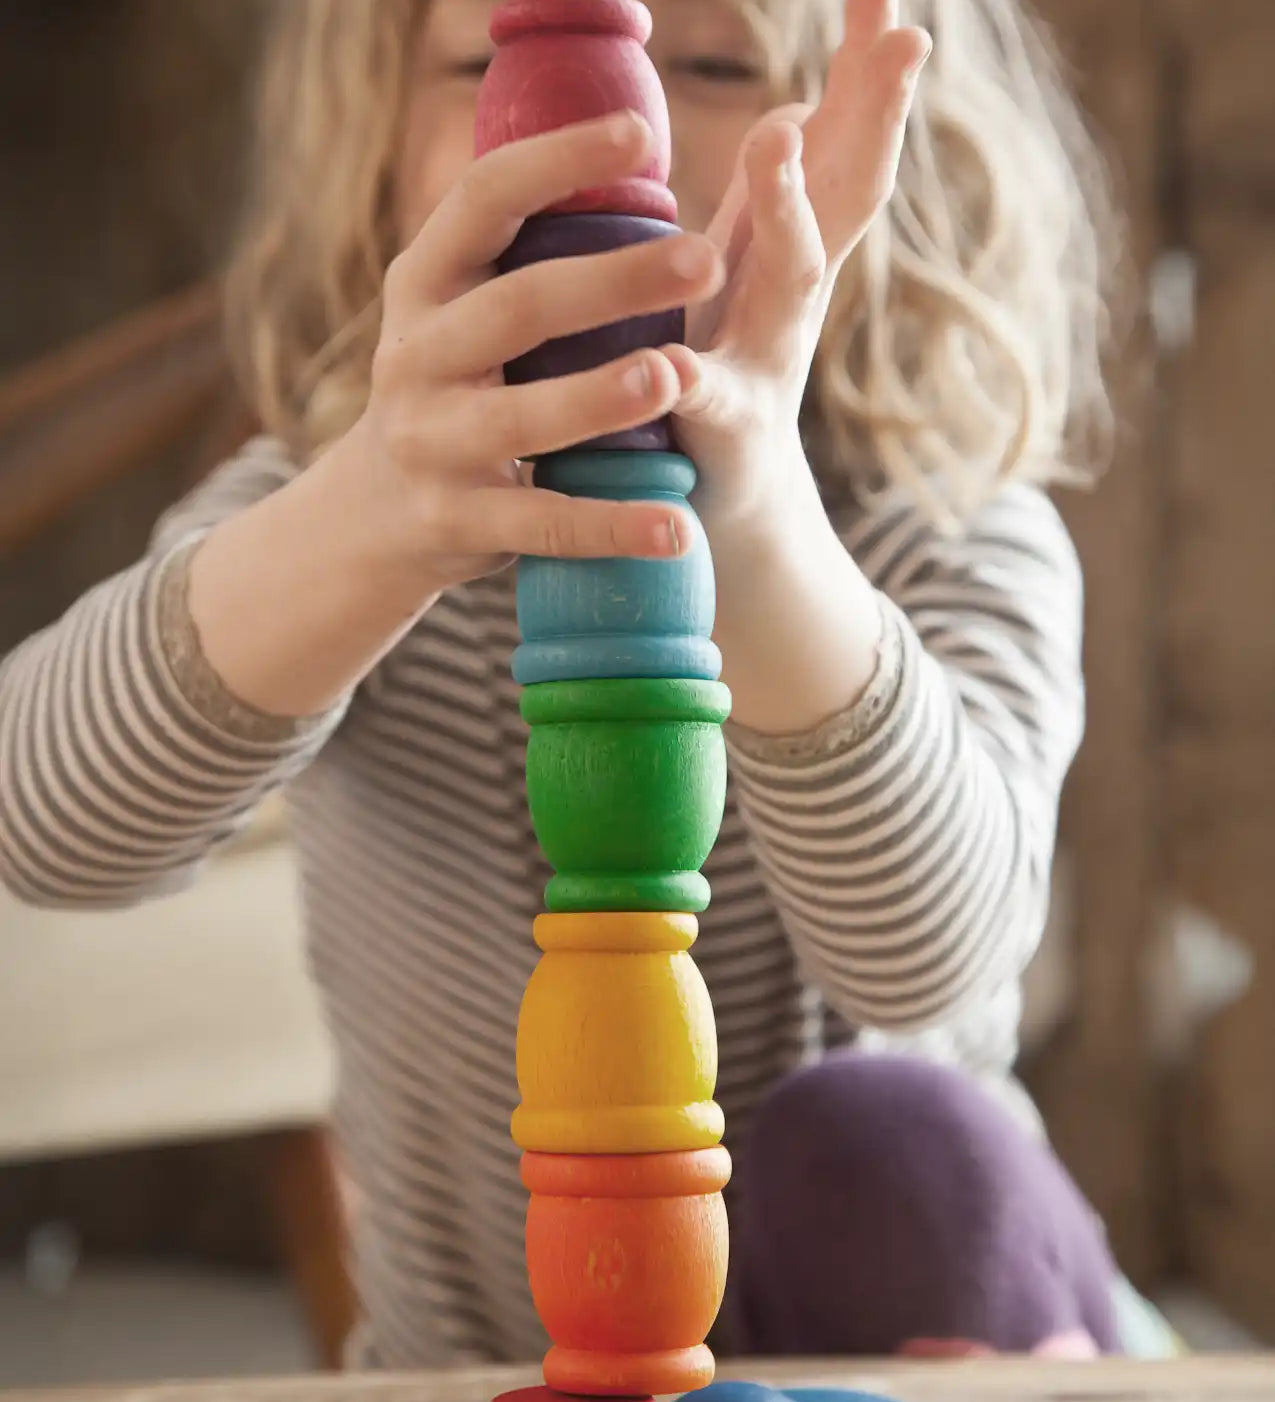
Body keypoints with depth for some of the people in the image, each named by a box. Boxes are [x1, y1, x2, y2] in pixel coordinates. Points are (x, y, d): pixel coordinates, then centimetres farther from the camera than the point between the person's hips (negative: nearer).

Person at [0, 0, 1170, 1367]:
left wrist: (755, 516, -51)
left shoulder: (957, 535, -11)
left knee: (894, 1145, -30)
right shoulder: (316, 510, -7)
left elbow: (923, 954, -33)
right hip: (465, 1356, 2)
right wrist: (376, 522, -49)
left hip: (908, 1342, -1)